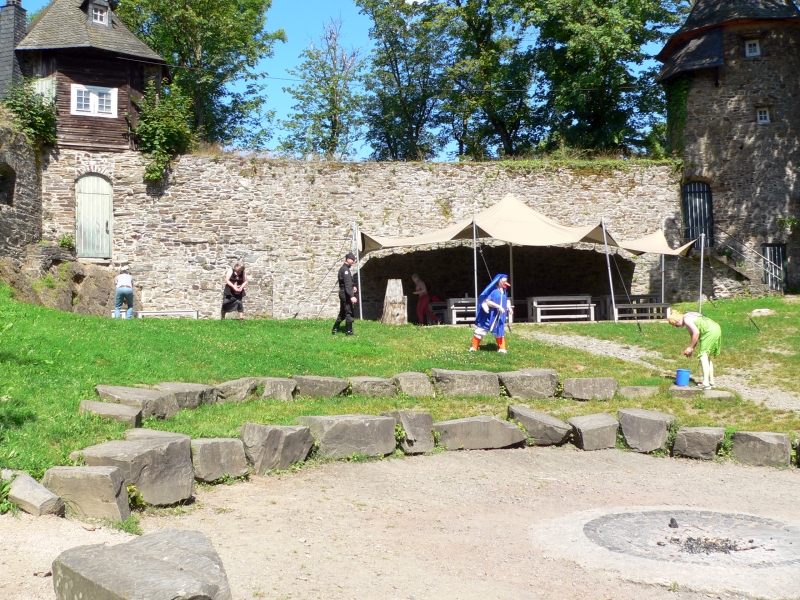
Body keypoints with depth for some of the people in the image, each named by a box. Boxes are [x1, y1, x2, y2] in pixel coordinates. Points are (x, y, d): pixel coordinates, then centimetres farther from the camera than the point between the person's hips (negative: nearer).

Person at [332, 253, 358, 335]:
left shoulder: (343, 269, 15)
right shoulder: (345, 270, -17)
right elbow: (347, 285, -26)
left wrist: (353, 287, 7)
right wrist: (352, 296, -33)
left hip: (342, 294, 10)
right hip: (346, 294, -10)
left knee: (342, 313, 16)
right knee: (349, 313, -4)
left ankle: (335, 329, 20)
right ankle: (349, 331, 0)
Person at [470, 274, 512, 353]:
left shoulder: (503, 291, 4)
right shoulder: (493, 291, -18)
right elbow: (488, 301, -25)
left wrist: (509, 308, 2)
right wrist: (499, 306, -28)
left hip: (499, 316, 6)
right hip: (489, 315, -6)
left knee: (499, 331, 13)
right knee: (481, 330, 3)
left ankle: (501, 348, 23)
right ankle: (474, 347, 15)